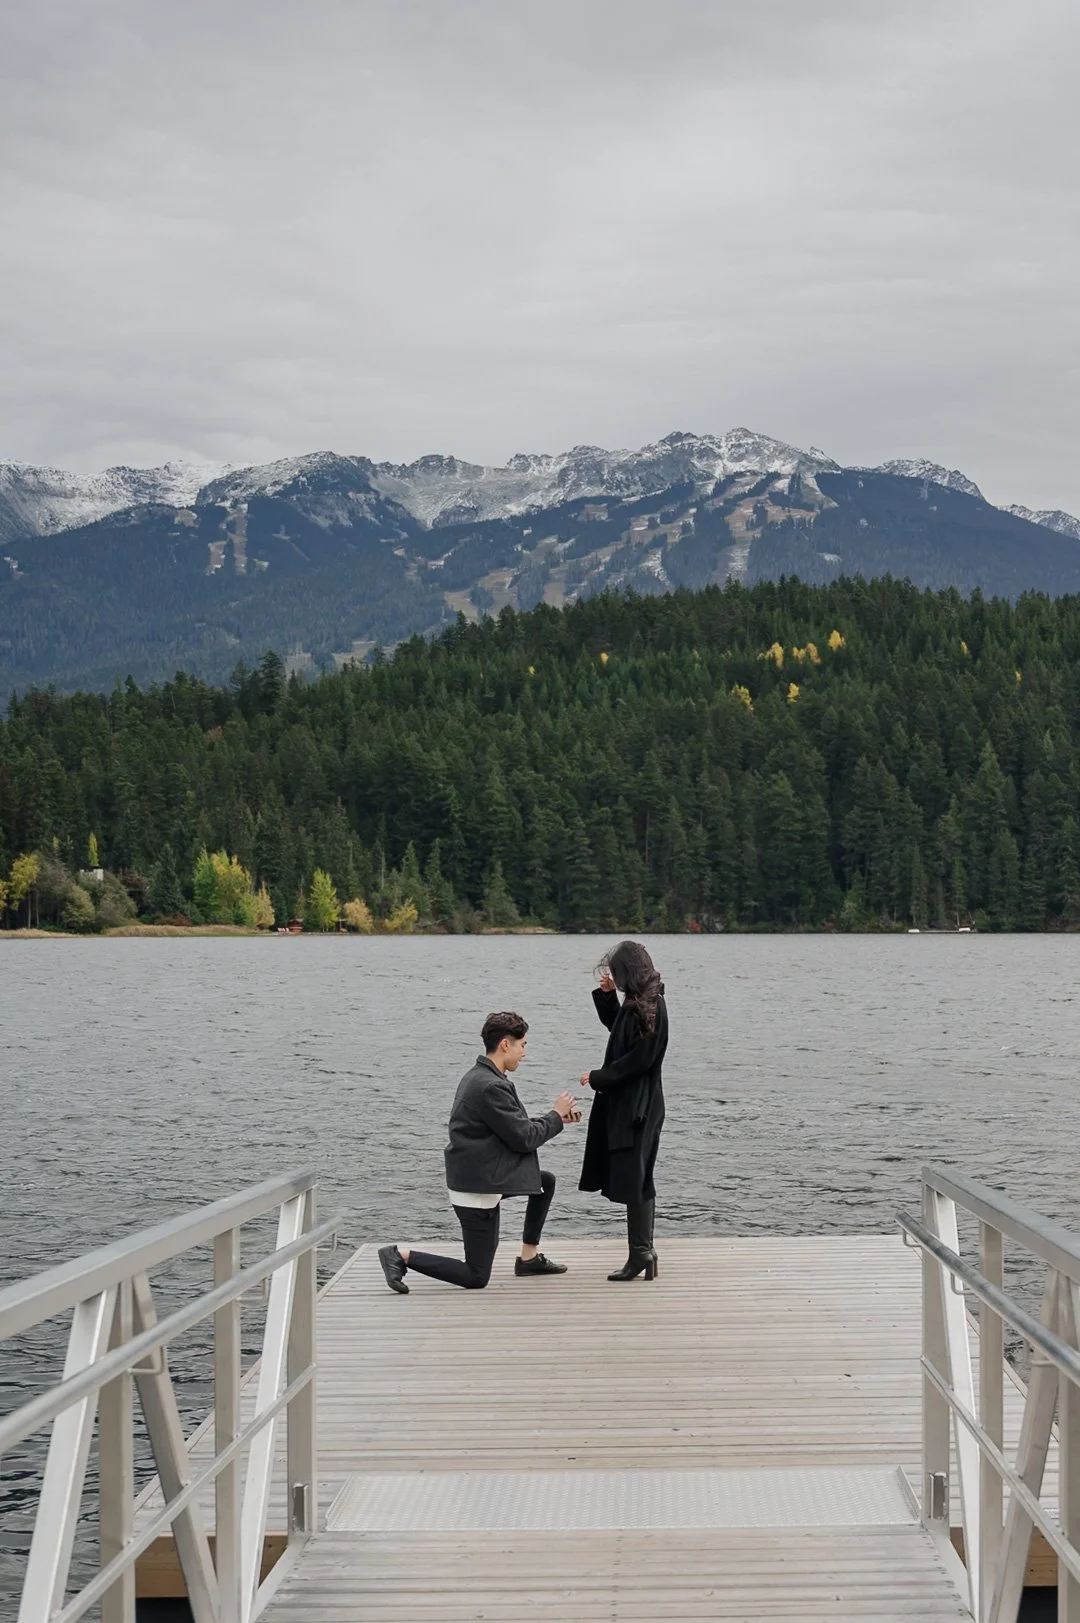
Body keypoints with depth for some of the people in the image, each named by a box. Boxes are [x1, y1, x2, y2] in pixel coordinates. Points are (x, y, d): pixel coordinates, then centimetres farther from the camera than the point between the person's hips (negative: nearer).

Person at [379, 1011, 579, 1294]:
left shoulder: (479, 1077, 9)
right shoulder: (491, 1086, -24)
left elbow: (516, 1125, 17)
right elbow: (523, 1138, -19)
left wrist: (557, 1117, 11)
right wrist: (555, 1116, -4)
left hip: (481, 1176, 10)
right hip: (477, 1186, -10)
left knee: (546, 1181, 21)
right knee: (476, 1278, -2)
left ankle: (529, 1258, 26)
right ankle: (402, 1255, -1)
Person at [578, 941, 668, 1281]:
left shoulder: (647, 1007, -17)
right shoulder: (638, 1003, 11)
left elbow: (637, 1060, -20)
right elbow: (616, 1027, 30)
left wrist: (597, 1078, -12)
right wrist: (607, 995, 16)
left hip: (636, 1107, -10)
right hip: (629, 1103, 10)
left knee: (631, 1179, -7)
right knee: (637, 1180, 12)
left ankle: (641, 1253, -5)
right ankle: (644, 1253, 15)